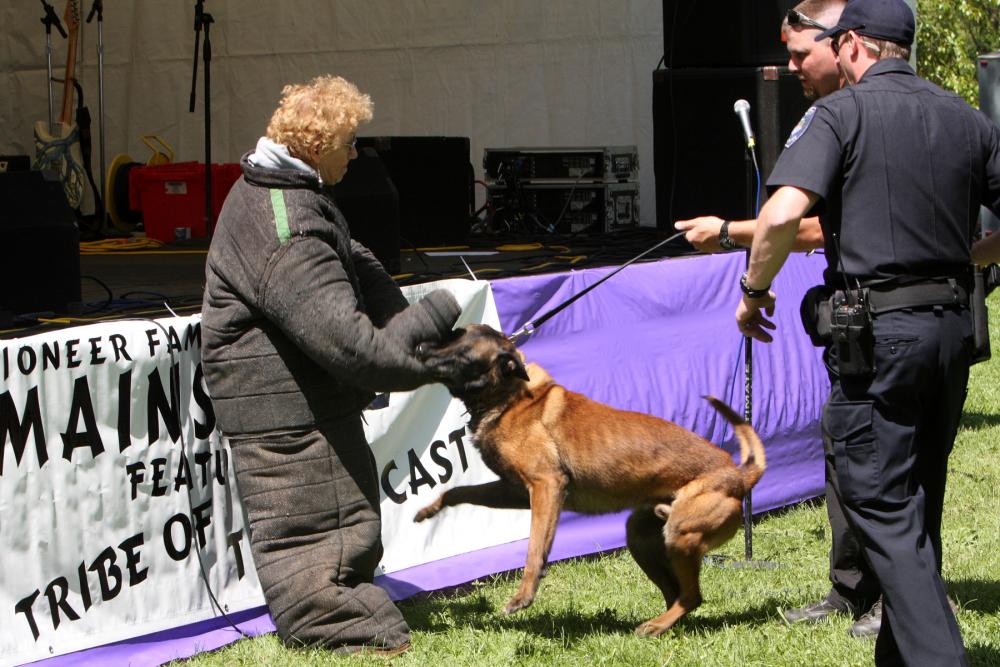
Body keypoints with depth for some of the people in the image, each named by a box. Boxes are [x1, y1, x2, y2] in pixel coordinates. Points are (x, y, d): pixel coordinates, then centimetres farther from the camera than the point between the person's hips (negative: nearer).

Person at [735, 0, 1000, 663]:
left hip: (877, 332, -6)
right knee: (919, 504, 18)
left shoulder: (840, 113, -7)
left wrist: (754, 290, -6)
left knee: (881, 506, -3)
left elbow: (783, 214, -21)